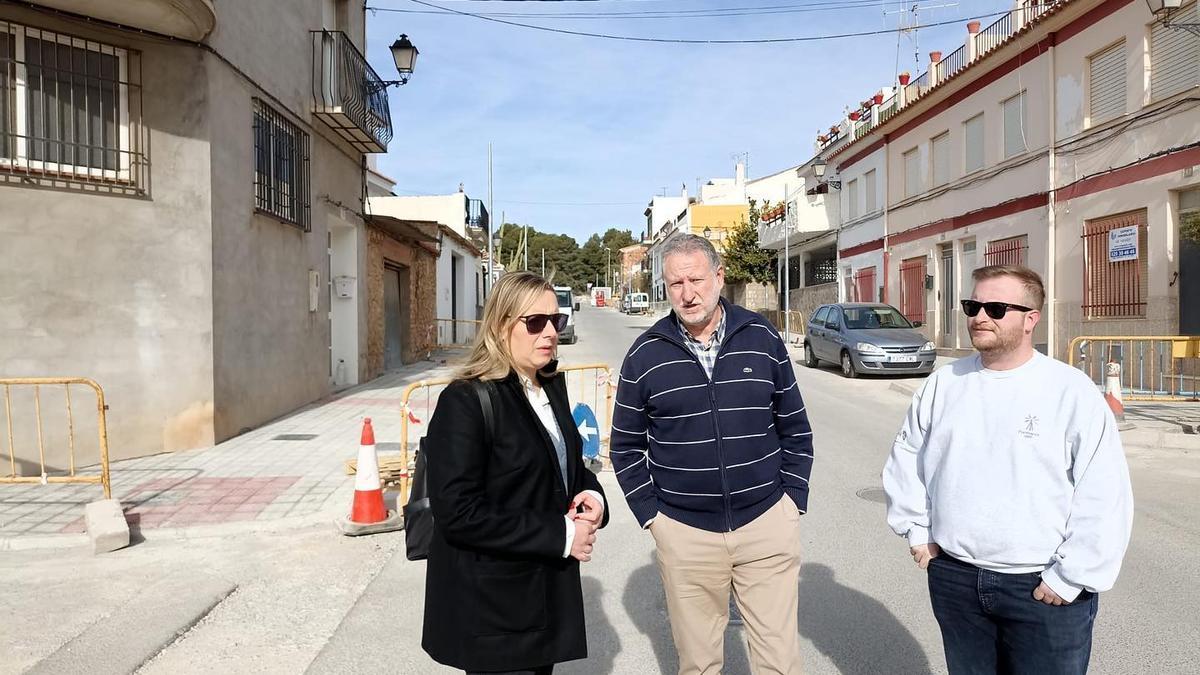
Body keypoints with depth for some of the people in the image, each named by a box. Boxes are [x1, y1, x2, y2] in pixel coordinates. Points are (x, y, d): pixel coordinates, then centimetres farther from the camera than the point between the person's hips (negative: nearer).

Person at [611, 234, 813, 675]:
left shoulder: (762, 339, 0)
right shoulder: (645, 354, -2)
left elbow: (795, 429, 8)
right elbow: (627, 446, 6)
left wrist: (792, 501, 3)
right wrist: (649, 514, 0)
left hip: (767, 523, 0)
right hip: (684, 532, 0)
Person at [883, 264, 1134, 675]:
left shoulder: (1072, 391, -9)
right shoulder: (943, 383, 3)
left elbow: (1104, 497, -11)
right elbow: (905, 458, 13)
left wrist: (1069, 578, -11)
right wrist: (917, 530, 7)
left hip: (1045, 589, -3)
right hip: (953, 578, 4)